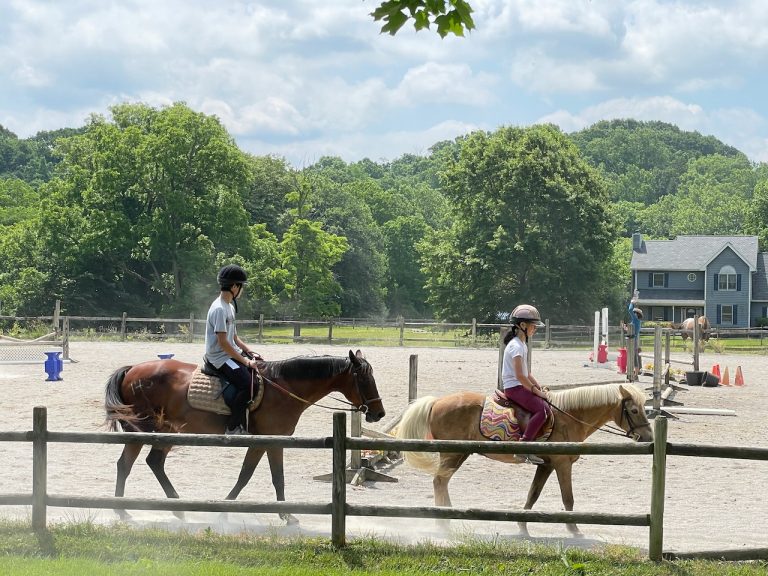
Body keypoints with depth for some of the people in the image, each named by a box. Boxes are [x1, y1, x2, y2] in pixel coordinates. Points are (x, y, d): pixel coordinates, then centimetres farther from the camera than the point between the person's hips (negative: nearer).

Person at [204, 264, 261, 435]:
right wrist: (245, 361, -18)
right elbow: (223, 342, -21)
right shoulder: (219, 309, -18)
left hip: (232, 352, 10)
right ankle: (233, 427, -19)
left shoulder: (230, 306, 14)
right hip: (220, 357, -10)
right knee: (248, 383, -27)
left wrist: (250, 353, 8)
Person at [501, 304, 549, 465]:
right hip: (514, 387, -11)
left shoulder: (522, 344, 17)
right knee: (542, 409, -25)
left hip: (521, 386, 11)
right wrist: (536, 391, -16)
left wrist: (539, 387, 10)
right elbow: (520, 375, -22)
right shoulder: (516, 346, -15)